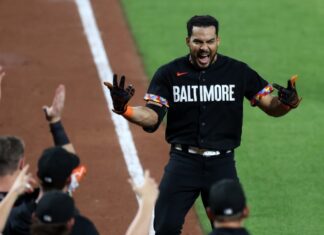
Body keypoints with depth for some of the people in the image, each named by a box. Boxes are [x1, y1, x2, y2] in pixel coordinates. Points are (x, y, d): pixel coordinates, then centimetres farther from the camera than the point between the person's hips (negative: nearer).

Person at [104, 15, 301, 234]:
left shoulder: (238, 72, 2)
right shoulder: (169, 73, 1)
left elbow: (270, 106, 1)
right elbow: (152, 117, -7)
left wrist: (286, 103, -23)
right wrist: (123, 109, -27)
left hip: (222, 165, 1)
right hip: (183, 162, -1)